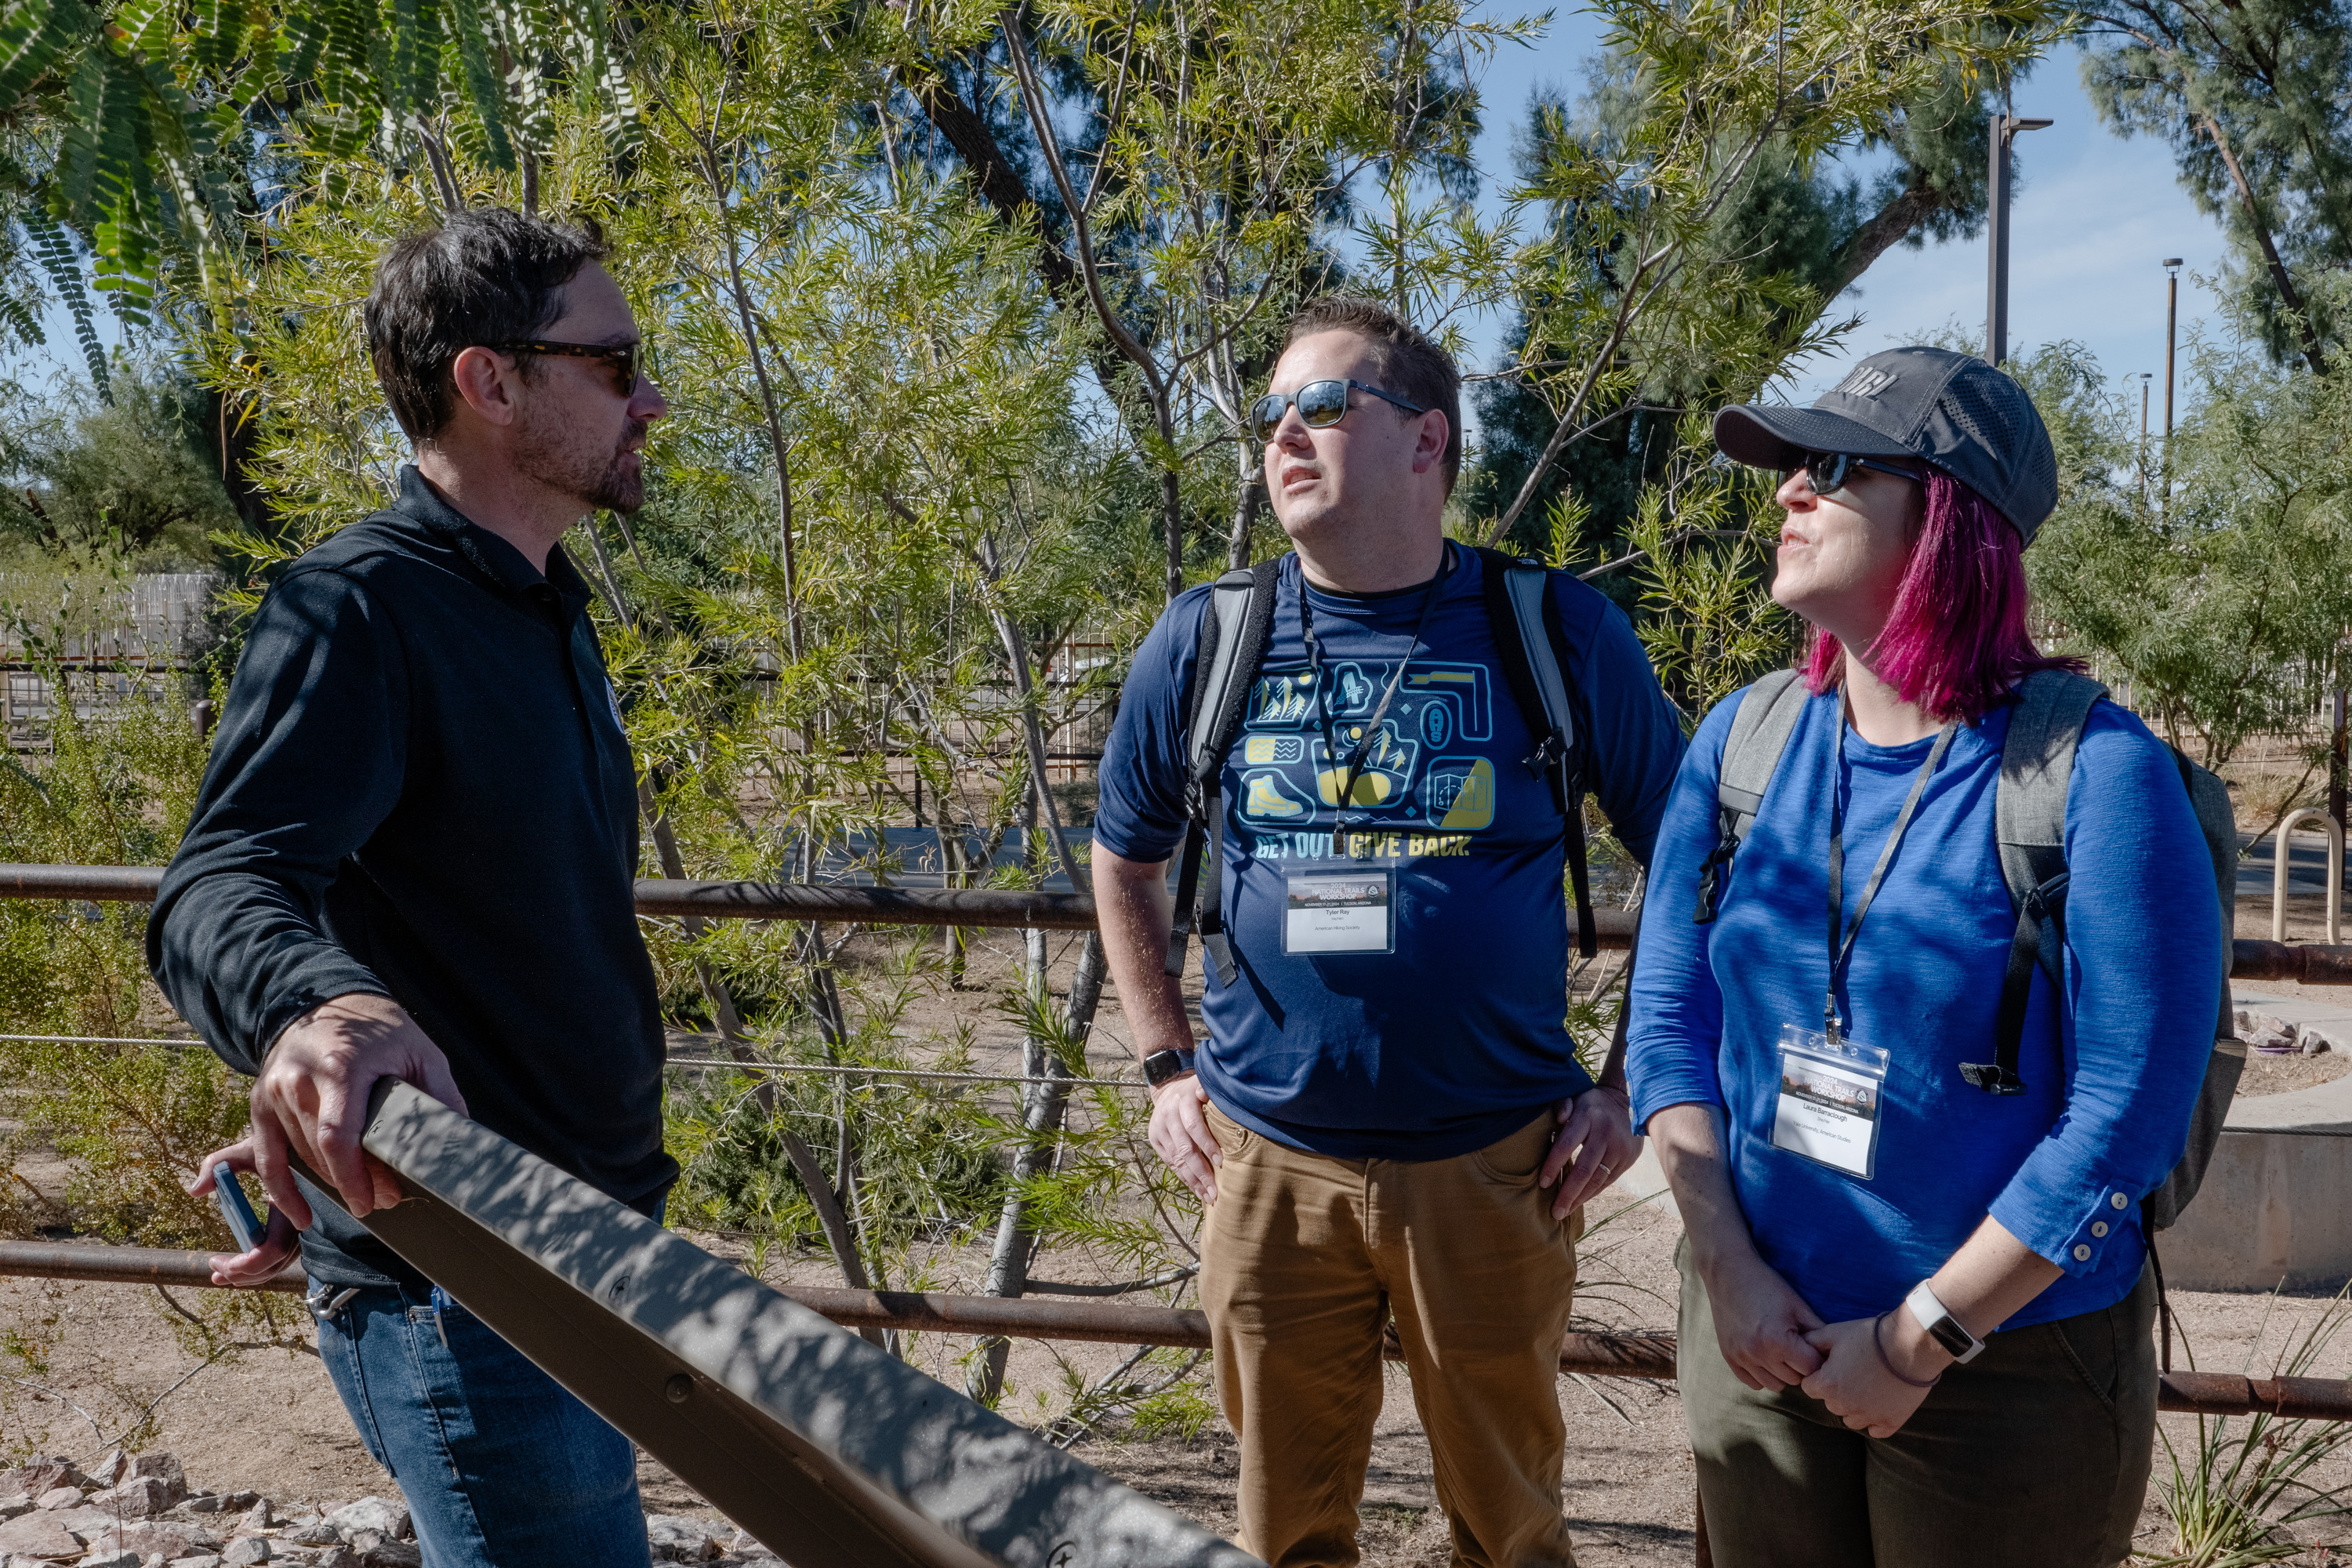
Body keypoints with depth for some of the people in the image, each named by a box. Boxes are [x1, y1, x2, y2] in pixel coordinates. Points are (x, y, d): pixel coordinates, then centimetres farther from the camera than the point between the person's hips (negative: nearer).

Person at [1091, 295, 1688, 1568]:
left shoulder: (1557, 632, -5)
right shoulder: (1205, 640, 0)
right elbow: (1123, 861, 14)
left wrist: (1628, 1090, -1)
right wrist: (1167, 1067, 8)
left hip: (1495, 1166, -1)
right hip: (1267, 1167, 2)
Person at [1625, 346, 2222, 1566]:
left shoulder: (2096, 773, -16)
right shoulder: (1742, 739, -2)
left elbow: (2125, 1117, -17)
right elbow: (1669, 1016, 0)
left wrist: (1920, 1340, -15)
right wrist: (1727, 1270, -8)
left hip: (2010, 1366, -4)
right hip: (1759, 1339, 4)